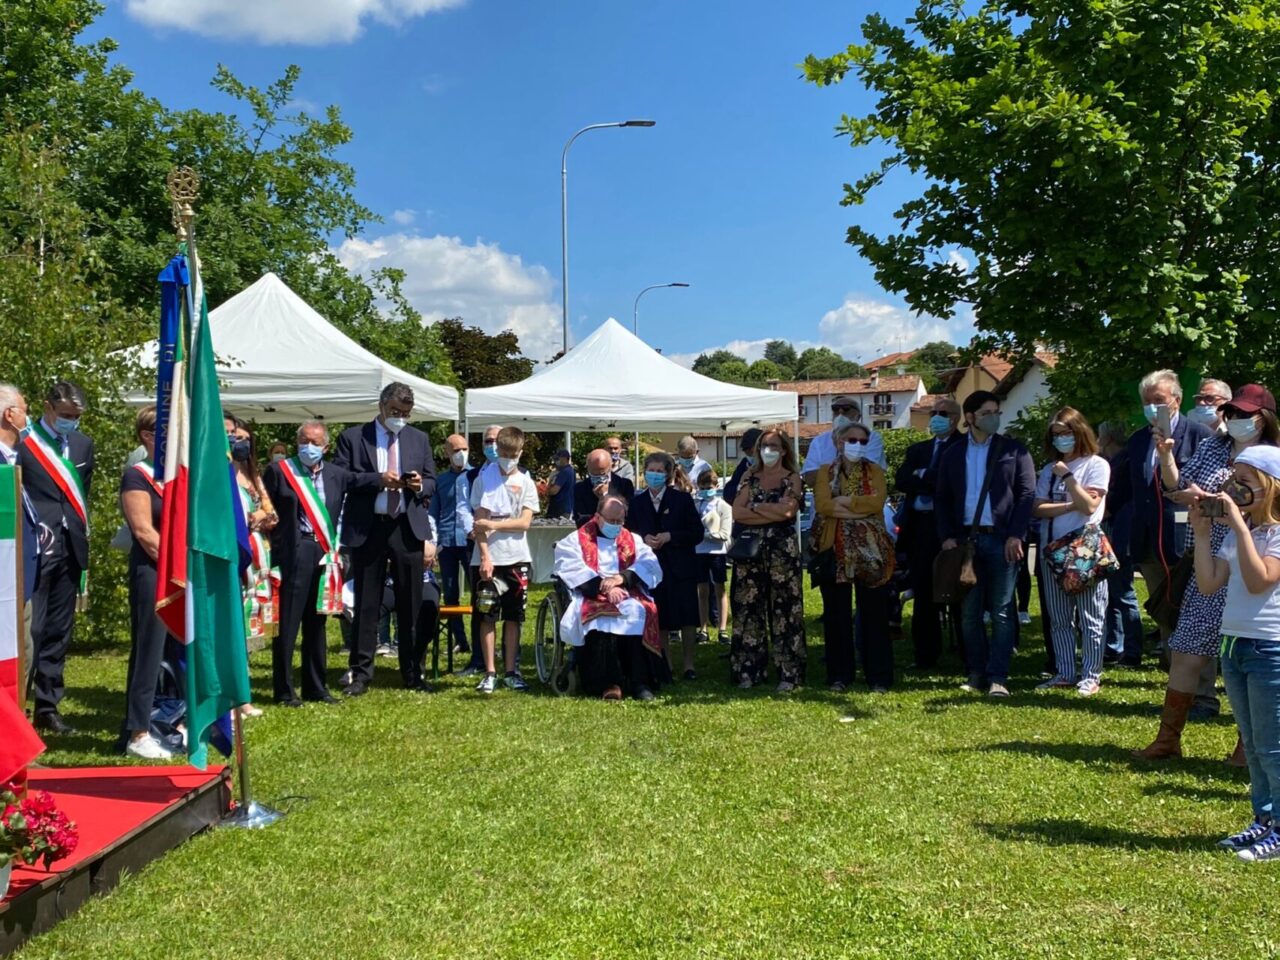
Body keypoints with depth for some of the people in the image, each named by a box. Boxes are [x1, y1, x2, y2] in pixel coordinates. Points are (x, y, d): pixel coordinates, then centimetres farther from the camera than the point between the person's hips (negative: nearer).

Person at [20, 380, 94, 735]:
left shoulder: (83, 443, 12)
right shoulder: (22, 442, -6)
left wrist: (82, 539, 13)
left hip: (70, 549, 6)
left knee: (59, 632, 10)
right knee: (30, 629, -7)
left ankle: (48, 708, 19)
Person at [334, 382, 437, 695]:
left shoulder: (419, 439, 12)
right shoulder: (352, 437, 3)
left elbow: (431, 481, 14)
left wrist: (420, 485, -9)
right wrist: (377, 479, -17)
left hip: (408, 528, 2)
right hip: (367, 528, -2)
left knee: (411, 603, 5)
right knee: (366, 604, 3)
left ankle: (413, 673, 15)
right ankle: (361, 673, 11)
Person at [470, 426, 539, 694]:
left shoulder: (526, 483, 7)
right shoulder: (485, 478, 1)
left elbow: (524, 522, -2)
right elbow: (479, 520, -5)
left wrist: (494, 524, -15)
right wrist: (485, 556, -13)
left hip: (517, 558, 2)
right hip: (489, 558, -2)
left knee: (513, 617, 6)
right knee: (487, 617, 1)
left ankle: (510, 671, 14)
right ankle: (489, 673, 7)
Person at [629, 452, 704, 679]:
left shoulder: (682, 499, 1)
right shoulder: (637, 501, 8)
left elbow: (697, 533, -2)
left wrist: (670, 537, -14)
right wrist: (643, 539, -10)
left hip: (680, 566, -2)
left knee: (686, 617, -1)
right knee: (657, 619, 4)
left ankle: (689, 664, 8)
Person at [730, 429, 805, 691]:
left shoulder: (792, 478, 5)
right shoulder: (749, 477, 12)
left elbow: (788, 510, -13)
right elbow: (737, 512, -2)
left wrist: (756, 507, -4)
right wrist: (773, 513, -8)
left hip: (782, 549, -3)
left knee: (784, 608, -2)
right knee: (749, 607, 3)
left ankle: (789, 673, 3)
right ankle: (749, 670, 10)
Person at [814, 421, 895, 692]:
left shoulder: (874, 472, 7)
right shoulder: (825, 472, 8)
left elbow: (876, 502, -11)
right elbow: (821, 505, -9)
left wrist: (842, 501, -10)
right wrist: (861, 508, -12)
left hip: (870, 550, -1)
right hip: (835, 550, 1)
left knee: (874, 614, 1)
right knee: (836, 614, 4)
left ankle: (878, 677, 6)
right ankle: (838, 676, 12)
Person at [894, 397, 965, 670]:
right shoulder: (918, 450, 18)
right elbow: (900, 481, 2)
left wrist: (922, 476, -6)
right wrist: (934, 482, -11)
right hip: (920, 527, 5)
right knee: (923, 595, 6)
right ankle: (926, 655, 13)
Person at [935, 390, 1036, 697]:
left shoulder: (1013, 450, 3)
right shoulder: (953, 455, 11)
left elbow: (1027, 494, -1)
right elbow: (941, 499, 12)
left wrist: (1015, 535, -10)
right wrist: (947, 536, 0)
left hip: (1001, 540, -3)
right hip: (965, 539, 3)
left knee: (1001, 612, -1)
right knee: (969, 612, 6)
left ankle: (997, 677, 3)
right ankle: (976, 674, 15)